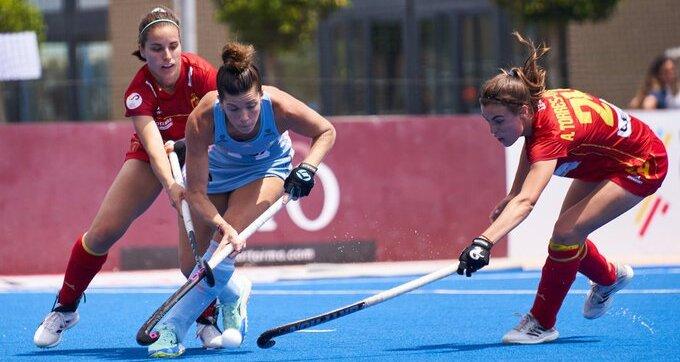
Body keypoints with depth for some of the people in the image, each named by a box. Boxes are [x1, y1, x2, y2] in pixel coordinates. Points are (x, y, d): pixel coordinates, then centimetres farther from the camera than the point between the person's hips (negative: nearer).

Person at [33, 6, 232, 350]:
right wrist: (170, 186, -58)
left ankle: (209, 321, 9)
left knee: (194, 262, -19)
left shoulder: (199, 73, -29)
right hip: (151, 158, 1)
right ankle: (65, 308, 18)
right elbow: (153, 145, -39)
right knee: (102, 233, -6)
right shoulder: (139, 91, -27)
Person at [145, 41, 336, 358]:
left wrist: (306, 169, -29)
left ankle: (174, 326, -24)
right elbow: (195, 192, -33)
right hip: (217, 169, 1)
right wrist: (221, 225, -49)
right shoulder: (202, 120, -38)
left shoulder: (279, 107, -37)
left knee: (224, 245, -24)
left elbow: (326, 132, -14)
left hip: (267, 168, -1)